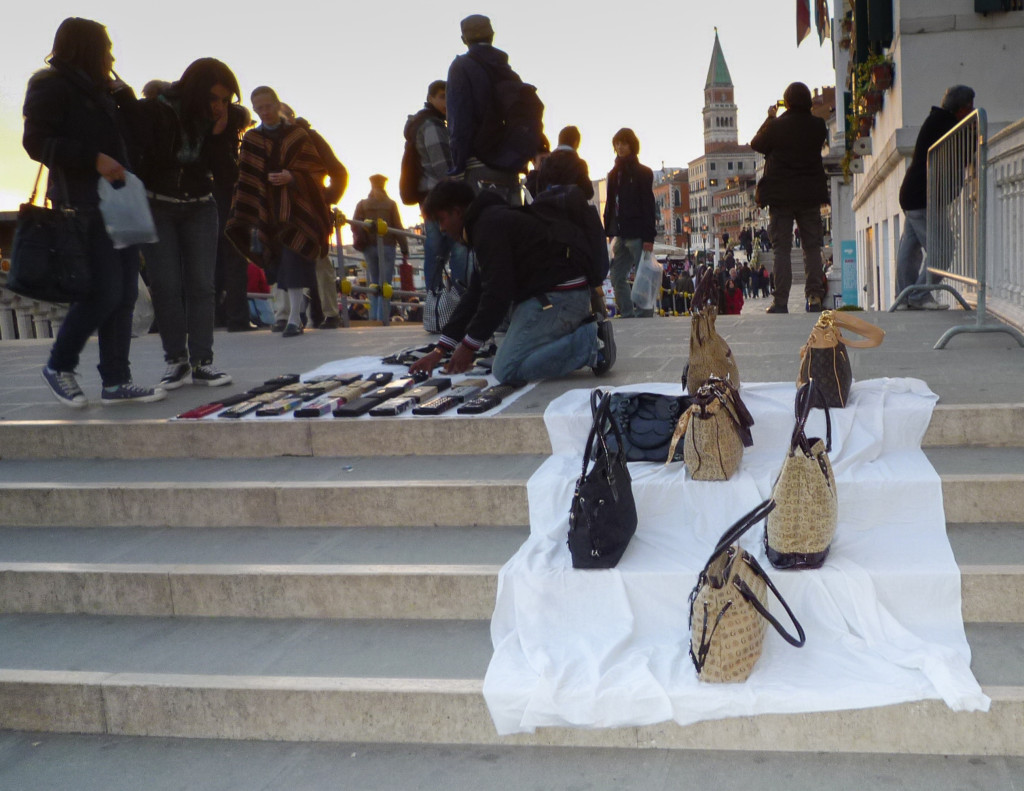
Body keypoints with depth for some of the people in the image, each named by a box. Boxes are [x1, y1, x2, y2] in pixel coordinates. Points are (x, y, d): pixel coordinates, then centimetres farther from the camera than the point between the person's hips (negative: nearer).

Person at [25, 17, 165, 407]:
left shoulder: (98, 89, 22)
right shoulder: (51, 87, -3)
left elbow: (122, 137, 31)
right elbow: (36, 141, -13)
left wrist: (122, 96, 15)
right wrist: (93, 159, -20)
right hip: (84, 205, -8)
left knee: (125, 293, 3)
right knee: (104, 291, -13)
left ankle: (116, 381, 7)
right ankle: (59, 366, 6)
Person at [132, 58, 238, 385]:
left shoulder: (218, 121, -3)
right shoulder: (152, 111, -13)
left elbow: (226, 168, -8)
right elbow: (135, 156, -13)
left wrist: (219, 134, -21)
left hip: (199, 210, 3)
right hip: (157, 208, -3)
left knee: (201, 284, -4)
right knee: (166, 285, -7)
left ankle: (202, 362, -2)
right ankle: (176, 360, 2)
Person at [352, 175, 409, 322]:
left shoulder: (362, 204, 5)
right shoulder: (391, 204, 1)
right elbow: (398, 227, -3)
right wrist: (405, 250, -1)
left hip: (369, 247, 2)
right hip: (387, 246, -2)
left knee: (372, 282, 12)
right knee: (385, 284, -1)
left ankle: (374, 316, 7)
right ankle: (382, 317, -7)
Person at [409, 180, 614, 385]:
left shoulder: (489, 225, -12)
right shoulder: (492, 220, 22)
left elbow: (497, 293, -18)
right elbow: (475, 295, 21)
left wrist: (468, 345, -8)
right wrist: (440, 350, 18)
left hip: (558, 295, -11)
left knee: (507, 370, -14)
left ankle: (591, 342, -13)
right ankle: (586, 332, 9)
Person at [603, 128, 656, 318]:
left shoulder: (642, 172, -1)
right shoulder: (614, 173, 16)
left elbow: (648, 205, -7)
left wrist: (649, 237, -15)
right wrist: (607, 231, 7)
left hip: (637, 234, -6)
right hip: (620, 234, 7)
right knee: (617, 278, 5)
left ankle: (645, 316, 0)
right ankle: (627, 316, 11)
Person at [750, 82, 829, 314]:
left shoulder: (776, 126, -9)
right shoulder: (818, 126, -1)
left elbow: (756, 144, 6)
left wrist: (769, 118, 17)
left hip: (781, 195, -2)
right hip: (811, 195, 2)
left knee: (782, 249, 1)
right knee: (812, 247, 8)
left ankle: (781, 301, -3)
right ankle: (814, 297, 2)